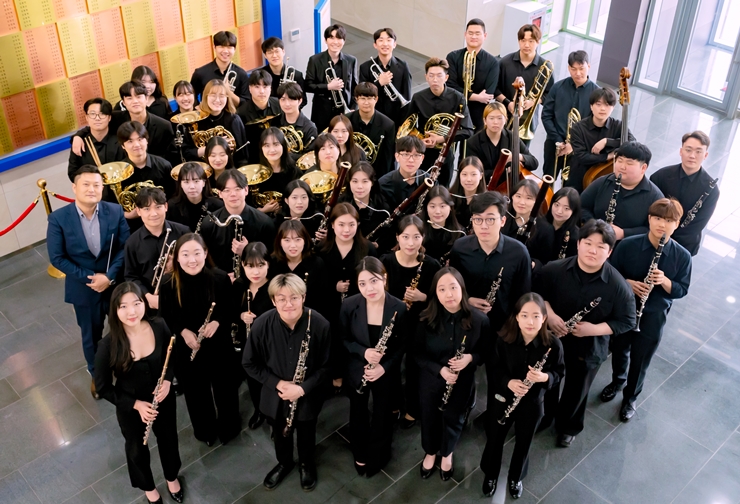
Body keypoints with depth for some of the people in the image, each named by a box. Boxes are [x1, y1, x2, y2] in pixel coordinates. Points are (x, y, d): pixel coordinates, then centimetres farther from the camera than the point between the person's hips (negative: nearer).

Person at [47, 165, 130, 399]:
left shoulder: (115, 211, -10)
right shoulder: (58, 218, -14)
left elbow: (126, 247, -9)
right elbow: (57, 257, -12)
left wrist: (109, 275, -20)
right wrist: (88, 277, -17)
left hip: (117, 283, 1)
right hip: (83, 288, -1)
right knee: (91, 335, 18)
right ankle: (96, 374, 43)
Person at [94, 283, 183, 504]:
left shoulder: (159, 327, -21)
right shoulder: (108, 345, -29)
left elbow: (171, 357, -1)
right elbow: (103, 387, -16)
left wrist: (168, 380, -18)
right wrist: (136, 404, -23)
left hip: (163, 399, 2)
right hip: (130, 408, -2)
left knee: (168, 440, 27)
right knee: (137, 449, 24)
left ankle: (172, 477, 59)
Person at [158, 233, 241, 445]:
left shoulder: (220, 278, -16)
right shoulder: (168, 283, -15)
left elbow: (231, 309, -3)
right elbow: (165, 318, -4)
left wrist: (217, 322, -22)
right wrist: (183, 331, -20)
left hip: (219, 345, 0)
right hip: (186, 348, 0)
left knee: (225, 388, 17)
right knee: (195, 392, 17)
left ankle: (229, 428, 45)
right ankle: (205, 431, 44)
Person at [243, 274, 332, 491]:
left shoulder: (319, 324, -25)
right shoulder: (262, 325, -23)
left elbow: (326, 365, -14)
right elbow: (250, 363, -10)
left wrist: (303, 388, -24)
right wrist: (277, 383, -19)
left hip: (308, 396, -1)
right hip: (275, 396, 1)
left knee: (306, 433, 24)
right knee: (280, 433, 27)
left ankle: (307, 465, 56)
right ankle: (284, 462, 58)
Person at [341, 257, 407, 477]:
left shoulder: (399, 308, -21)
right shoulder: (349, 305, -19)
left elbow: (402, 344, -8)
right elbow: (343, 340, -6)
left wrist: (384, 367, -21)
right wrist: (363, 352, -24)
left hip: (386, 373, -1)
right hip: (357, 371, 1)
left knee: (382, 416, 20)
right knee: (358, 415, 22)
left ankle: (377, 457, 47)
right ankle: (360, 454, 49)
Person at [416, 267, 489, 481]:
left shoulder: (479, 320, -19)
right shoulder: (427, 319, -18)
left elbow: (485, 352, -6)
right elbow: (418, 353, -8)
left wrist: (470, 358, -27)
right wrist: (439, 369, -23)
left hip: (462, 382, 0)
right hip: (431, 380, 0)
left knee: (453, 420, 22)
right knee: (429, 419, 22)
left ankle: (447, 454, 53)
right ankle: (430, 452, 52)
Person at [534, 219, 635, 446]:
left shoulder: (618, 285, -23)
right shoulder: (555, 270, -19)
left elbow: (627, 321, -13)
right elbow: (537, 292, -2)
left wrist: (594, 329, -27)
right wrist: (548, 314, -21)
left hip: (589, 349, -1)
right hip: (551, 340, 2)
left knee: (576, 392, 21)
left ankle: (569, 427, 50)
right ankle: (543, 417, 54)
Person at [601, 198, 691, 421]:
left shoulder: (682, 256, -14)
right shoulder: (628, 245, -15)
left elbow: (681, 290, -5)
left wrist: (664, 281, -26)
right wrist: (628, 283, -24)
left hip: (654, 318, -1)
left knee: (640, 361, 13)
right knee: (619, 351, 23)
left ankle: (630, 398, 39)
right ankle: (617, 381, 53)